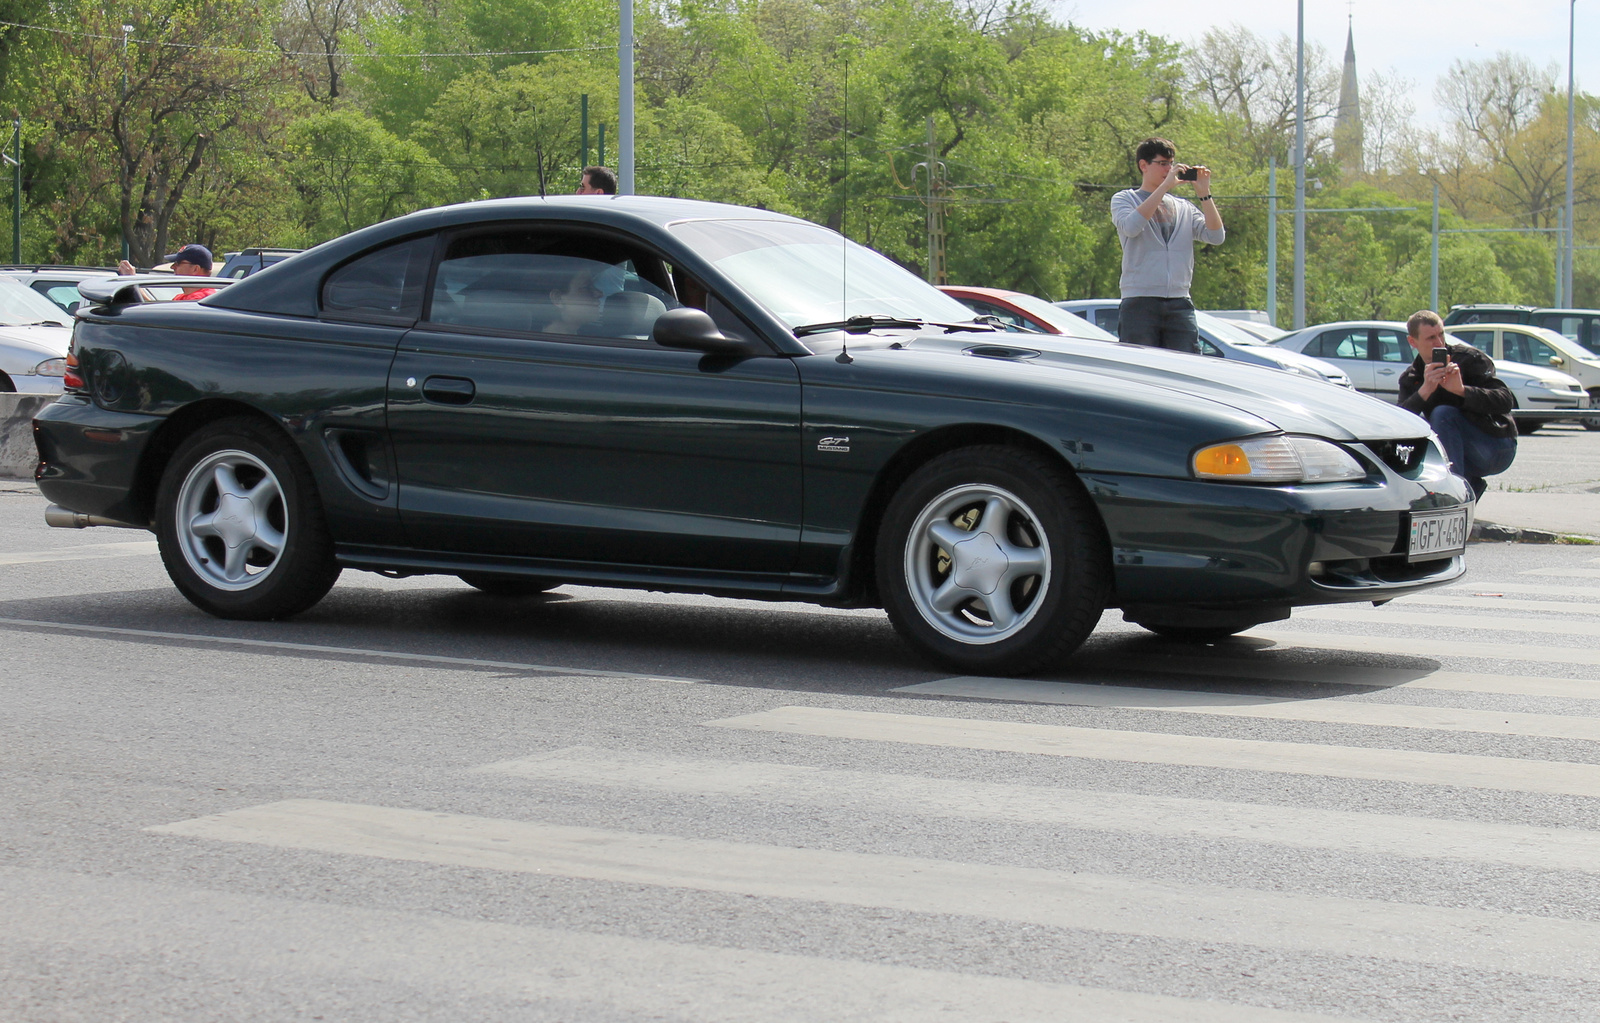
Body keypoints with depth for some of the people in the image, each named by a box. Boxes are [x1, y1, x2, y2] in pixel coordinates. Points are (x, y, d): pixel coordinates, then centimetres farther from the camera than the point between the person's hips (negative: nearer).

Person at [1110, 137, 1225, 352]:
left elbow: (1216, 237, 5)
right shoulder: (1124, 199, 8)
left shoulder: (1184, 208, 18)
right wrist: (1165, 186, -14)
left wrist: (1204, 194, -2)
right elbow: (1130, 227, -15)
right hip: (1140, 304, -3)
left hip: (1180, 305, 3)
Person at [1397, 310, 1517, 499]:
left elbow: (1506, 401, -23)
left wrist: (1462, 390, -39)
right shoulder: (1410, 379, 2)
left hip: (1498, 449, -6)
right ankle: (1471, 485, 4)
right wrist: (1425, 390, -34)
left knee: (1443, 414, -26)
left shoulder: (1469, 358, -11)